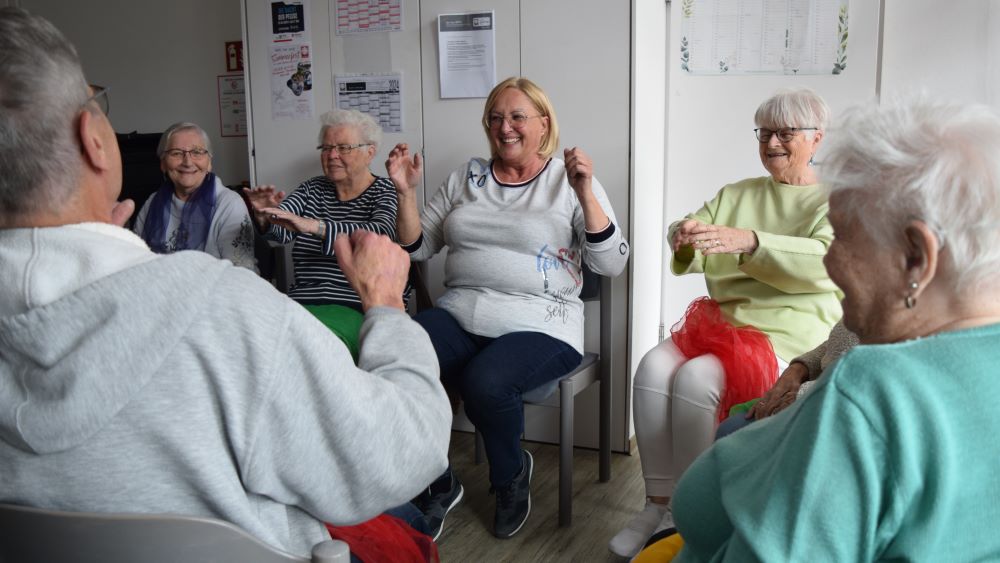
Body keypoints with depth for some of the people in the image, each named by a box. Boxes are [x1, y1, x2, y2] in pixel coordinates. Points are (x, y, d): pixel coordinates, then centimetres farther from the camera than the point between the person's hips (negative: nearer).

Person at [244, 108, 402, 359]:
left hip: (364, 307, -4)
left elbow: (382, 233, -19)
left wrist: (313, 225, -30)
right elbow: (280, 230, 4)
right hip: (303, 300, 4)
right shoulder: (312, 189, 19)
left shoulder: (385, 192, 3)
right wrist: (264, 216, -20)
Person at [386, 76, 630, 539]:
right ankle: (437, 487, 0)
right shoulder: (467, 178, 16)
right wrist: (406, 191, 2)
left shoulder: (569, 181, 4)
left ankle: (511, 476, 2)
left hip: (538, 323, -3)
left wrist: (586, 194, -15)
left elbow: (611, 264, -4)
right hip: (459, 312, 4)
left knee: (484, 381, -34)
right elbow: (418, 247, 17)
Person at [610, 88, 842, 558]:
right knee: (653, 367, -23)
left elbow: (825, 261, -17)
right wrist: (684, 237, -20)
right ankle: (658, 506, -13)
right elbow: (690, 255, 6)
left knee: (696, 378, -29)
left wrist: (749, 241, -32)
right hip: (720, 321, 5)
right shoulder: (737, 194, 19)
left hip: (788, 338, -5)